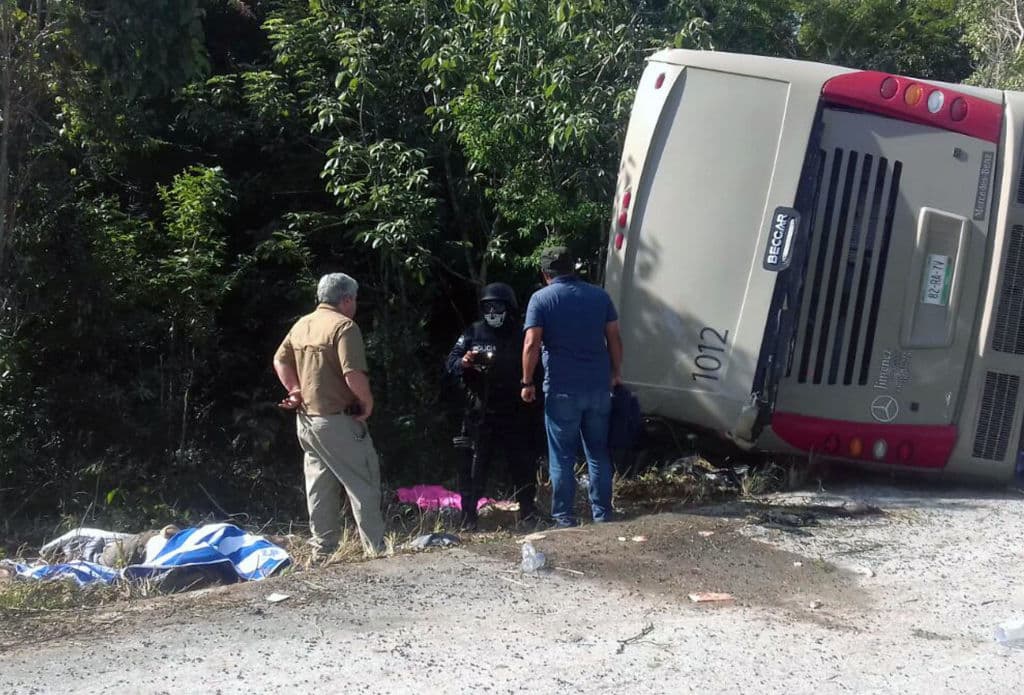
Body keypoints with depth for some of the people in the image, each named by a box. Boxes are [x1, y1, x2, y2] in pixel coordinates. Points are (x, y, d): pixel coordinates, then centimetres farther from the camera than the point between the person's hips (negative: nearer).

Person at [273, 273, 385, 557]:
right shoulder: (344, 326, -15)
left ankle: (323, 550, 17)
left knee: (320, 488, 13)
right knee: (364, 484, -2)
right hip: (338, 420, -8)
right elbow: (353, 374, -24)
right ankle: (376, 549, -2)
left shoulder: (301, 325, 10)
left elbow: (280, 361, 17)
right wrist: (368, 403, -10)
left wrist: (296, 391, 13)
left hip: (307, 418, 8)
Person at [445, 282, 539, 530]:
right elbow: (450, 364, -2)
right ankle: (468, 515, 2)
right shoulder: (472, 334, 4)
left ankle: (528, 510, 23)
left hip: (514, 412, 2)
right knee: (474, 463, -2)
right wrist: (463, 363, -22)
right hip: (480, 413, -2)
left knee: (522, 462, 9)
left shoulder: (520, 335, 8)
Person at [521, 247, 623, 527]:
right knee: (599, 453, 13)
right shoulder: (599, 295, 7)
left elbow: (531, 344, -12)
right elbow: (614, 339, 7)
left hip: (562, 390, -3)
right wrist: (616, 373, 17)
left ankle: (564, 518, 7)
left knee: (562, 456, 5)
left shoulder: (541, 299, -4)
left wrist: (527, 383, -5)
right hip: (599, 386, 4)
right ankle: (603, 514, 16)